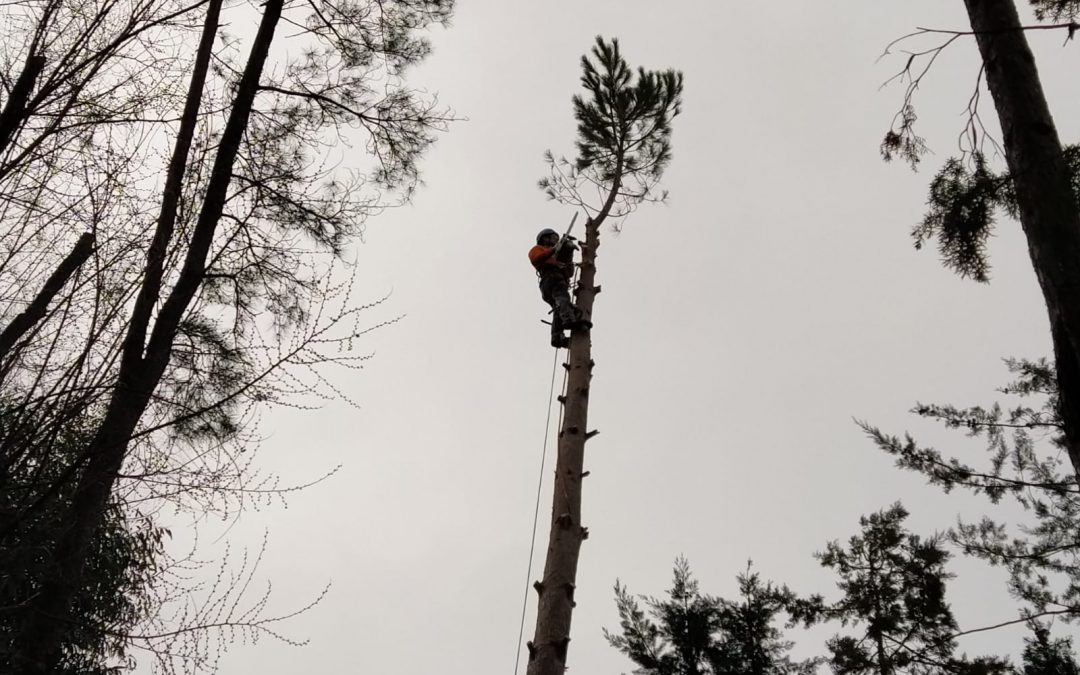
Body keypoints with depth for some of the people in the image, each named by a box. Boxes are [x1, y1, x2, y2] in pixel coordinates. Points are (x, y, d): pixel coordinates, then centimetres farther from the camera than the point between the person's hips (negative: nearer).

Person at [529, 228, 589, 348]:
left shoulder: (556, 258, 45)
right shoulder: (537, 249, 27)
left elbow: (569, 274, 31)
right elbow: (536, 259, 0)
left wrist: (569, 256, 21)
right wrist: (554, 249, -6)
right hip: (551, 278, -7)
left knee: (559, 309, -16)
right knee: (562, 297, -33)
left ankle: (557, 337, -34)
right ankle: (569, 319, -60)